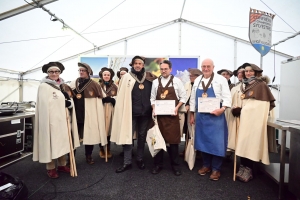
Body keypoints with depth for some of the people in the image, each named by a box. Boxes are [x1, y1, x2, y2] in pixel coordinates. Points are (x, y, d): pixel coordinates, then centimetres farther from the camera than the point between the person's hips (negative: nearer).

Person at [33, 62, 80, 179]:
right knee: (51, 143, 2)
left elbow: (69, 101, 12)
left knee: (63, 142, 13)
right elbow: (44, 106, -13)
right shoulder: (44, 86, -8)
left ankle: (62, 165, 26)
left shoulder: (62, 85, 11)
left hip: (63, 119, 6)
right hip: (51, 120, -6)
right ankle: (50, 168, 17)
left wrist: (69, 103, -10)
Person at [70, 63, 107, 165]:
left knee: (90, 135, 6)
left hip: (89, 115, -2)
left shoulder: (94, 85, -2)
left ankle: (88, 156, 25)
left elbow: (100, 98, 1)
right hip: (76, 114, 2)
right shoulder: (73, 84, 7)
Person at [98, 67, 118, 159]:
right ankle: (101, 149, 16)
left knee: (109, 128, 5)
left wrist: (110, 99, -11)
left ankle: (108, 149, 20)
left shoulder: (114, 87, 9)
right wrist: (103, 99, -14)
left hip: (110, 110, 2)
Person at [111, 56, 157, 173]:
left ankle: (140, 159, 28)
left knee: (142, 136, 13)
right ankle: (127, 162, 15)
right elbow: (121, 96, -1)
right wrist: (122, 111, -7)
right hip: (130, 112, -1)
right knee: (127, 136, 2)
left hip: (145, 112, 2)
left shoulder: (149, 78, 5)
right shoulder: (126, 77, 1)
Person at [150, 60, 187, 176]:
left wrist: (177, 108, -10)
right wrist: (154, 109, -5)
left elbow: (183, 97, 3)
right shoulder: (155, 82, 7)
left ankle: (175, 165, 19)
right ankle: (158, 164, 21)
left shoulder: (176, 81, 1)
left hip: (172, 115, -2)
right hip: (159, 115, 2)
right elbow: (152, 98, 11)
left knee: (173, 140, 3)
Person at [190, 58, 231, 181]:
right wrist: (192, 114, 12)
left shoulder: (220, 79, -4)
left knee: (216, 142, 1)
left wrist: (222, 109, -24)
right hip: (201, 116, 5)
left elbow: (227, 96, -7)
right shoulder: (197, 81, 9)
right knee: (203, 141, 12)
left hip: (215, 116, -4)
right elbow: (193, 98, 13)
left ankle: (216, 169, 18)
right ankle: (206, 165, 29)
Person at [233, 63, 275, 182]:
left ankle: (248, 170, 6)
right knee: (243, 142, 7)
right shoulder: (244, 85, 13)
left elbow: (267, 103, -3)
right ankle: (243, 167, 17)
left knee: (251, 142, -4)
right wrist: (237, 109, 2)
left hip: (255, 118, -6)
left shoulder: (261, 85, -3)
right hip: (244, 118, 6)